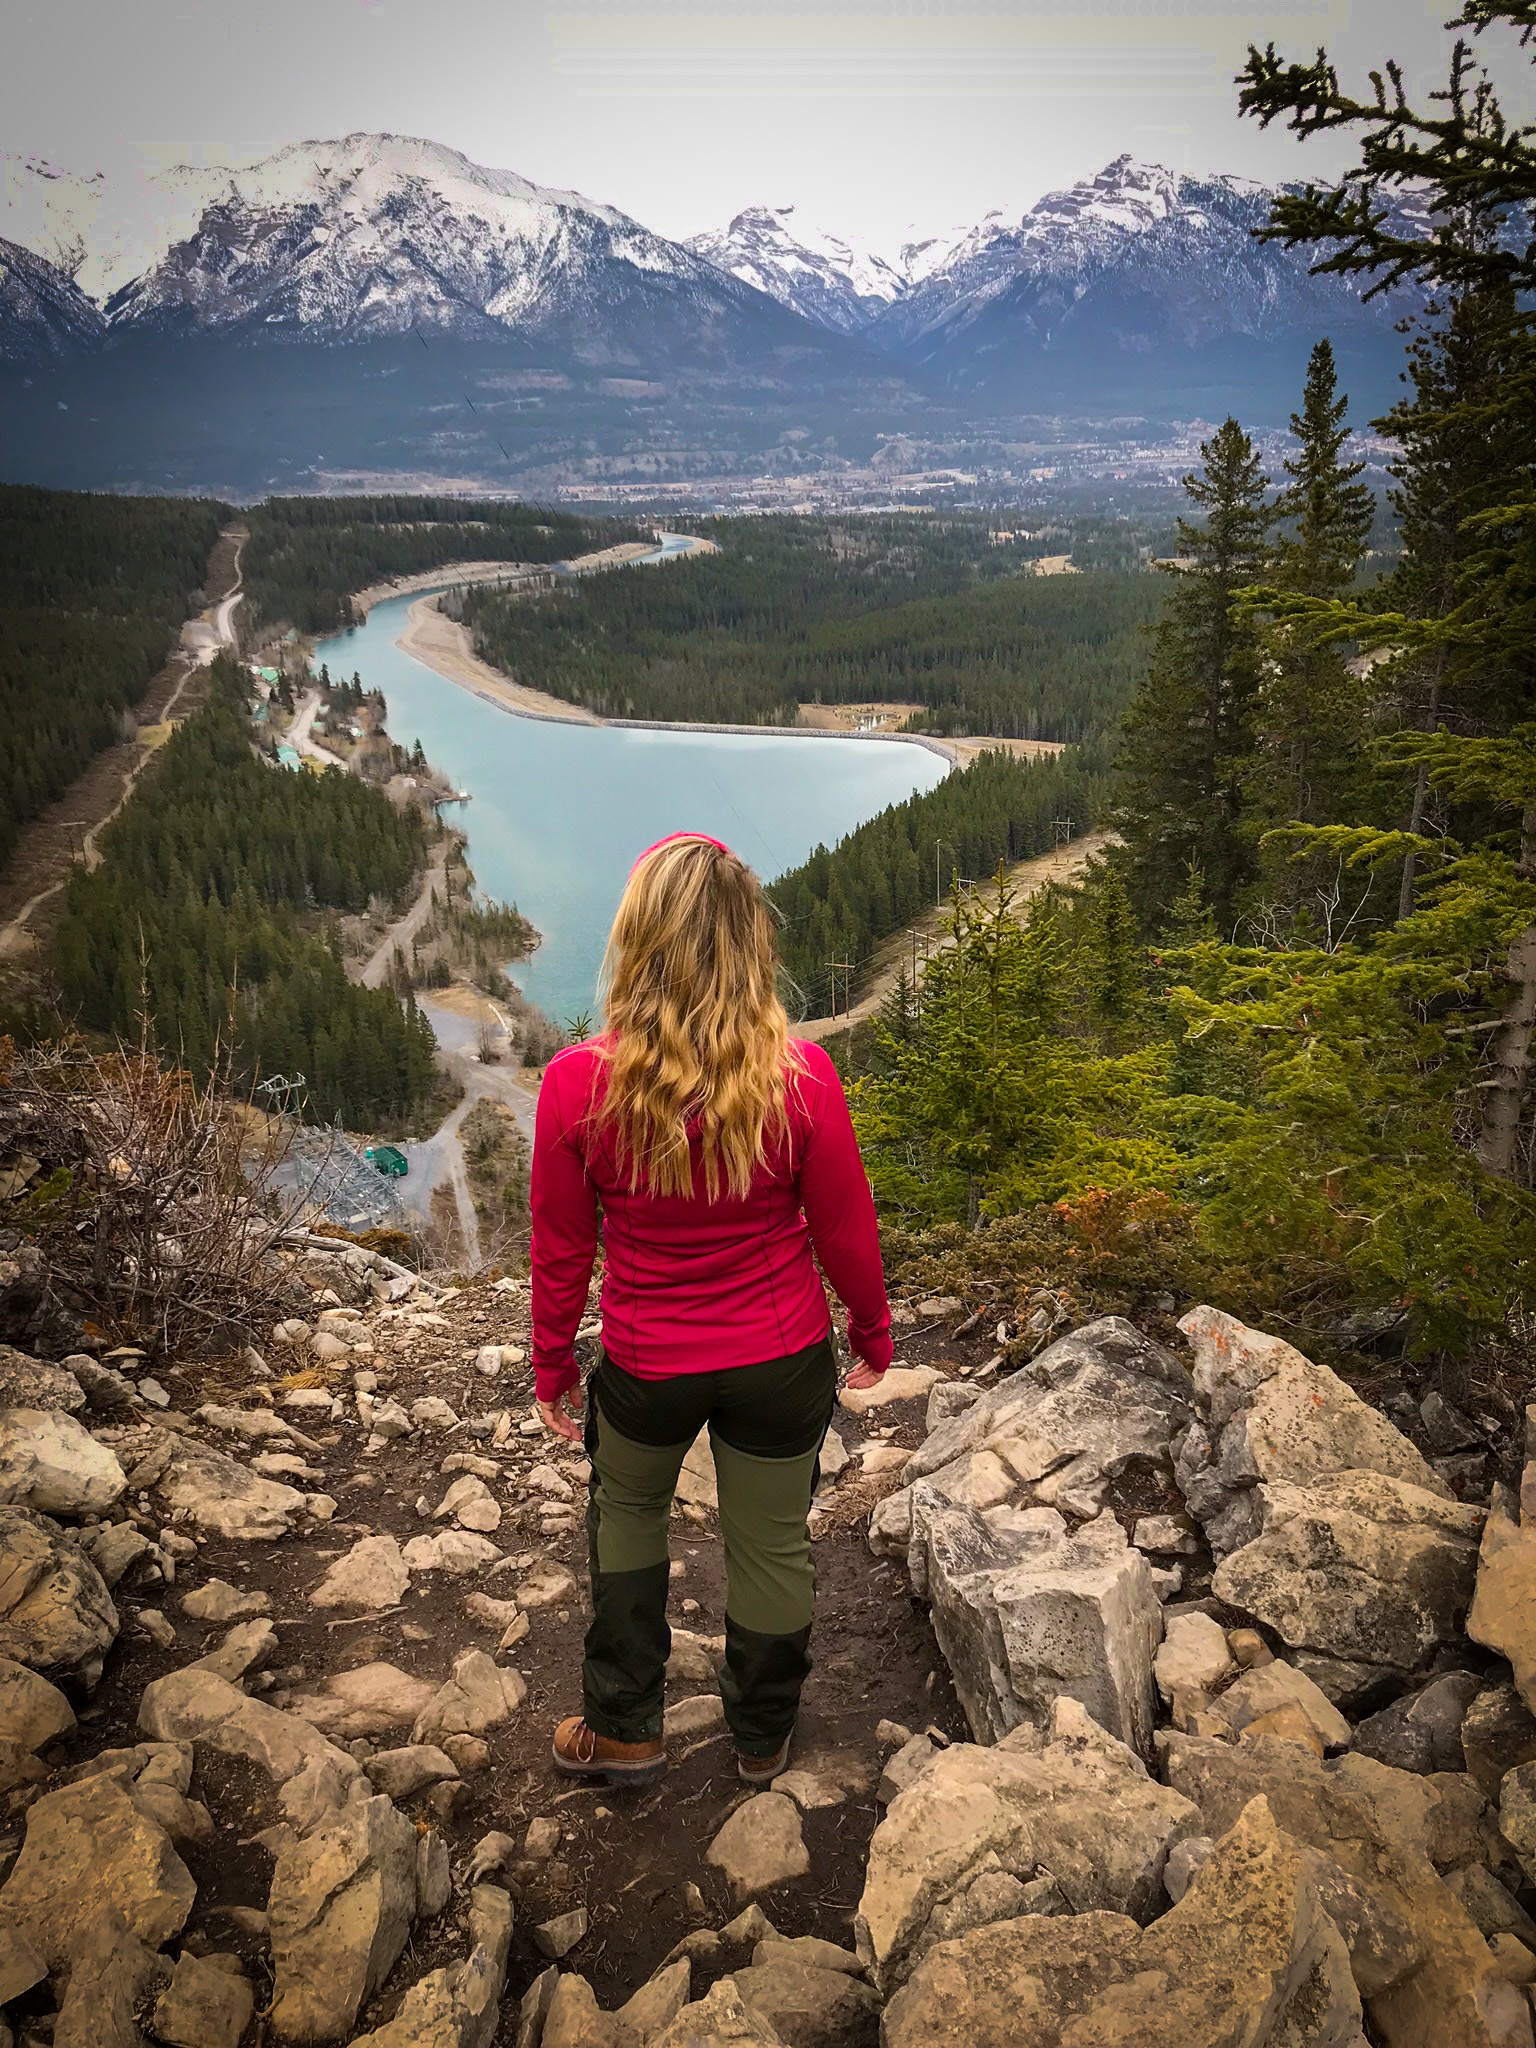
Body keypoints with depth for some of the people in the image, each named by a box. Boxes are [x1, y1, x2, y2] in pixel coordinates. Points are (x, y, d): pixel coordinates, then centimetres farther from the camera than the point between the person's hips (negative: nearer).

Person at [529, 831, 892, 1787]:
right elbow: (846, 1232, -9)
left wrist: (553, 1368, 8)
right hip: (783, 1360, 0)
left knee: (626, 1515, 29)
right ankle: (764, 1738, 47)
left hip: (646, 1365, 0)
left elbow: (561, 1253, -9)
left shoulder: (578, 1083, -21)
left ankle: (624, 1729, 43)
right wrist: (875, 1335, 10)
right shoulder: (800, 1077, -22)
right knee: (772, 1542, 22)